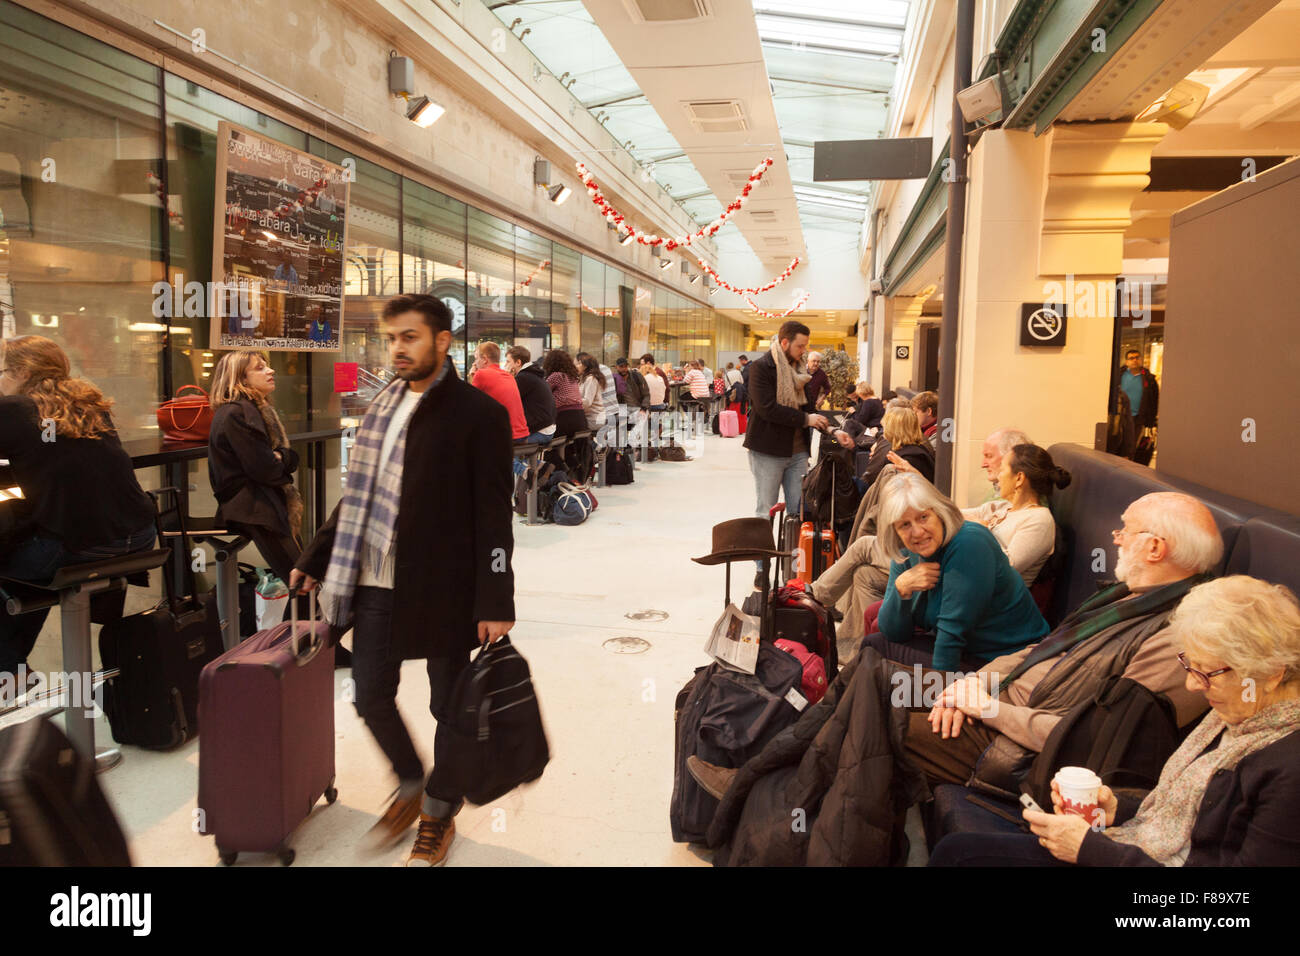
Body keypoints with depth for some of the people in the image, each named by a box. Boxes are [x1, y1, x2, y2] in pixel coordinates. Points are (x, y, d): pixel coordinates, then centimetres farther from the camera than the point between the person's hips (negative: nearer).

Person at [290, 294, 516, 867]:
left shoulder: (478, 414, -10)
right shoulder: (383, 406, 10)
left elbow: (493, 516, -13)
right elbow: (358, 495, 16)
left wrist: (496, 602, -17)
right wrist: (316, 558, 14)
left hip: (444, 587, -6)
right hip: (377, 584, 6)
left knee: (449, 705, 10)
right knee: (371, 695, 12)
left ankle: (439, 813, 33)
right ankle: (410, 785, 39)